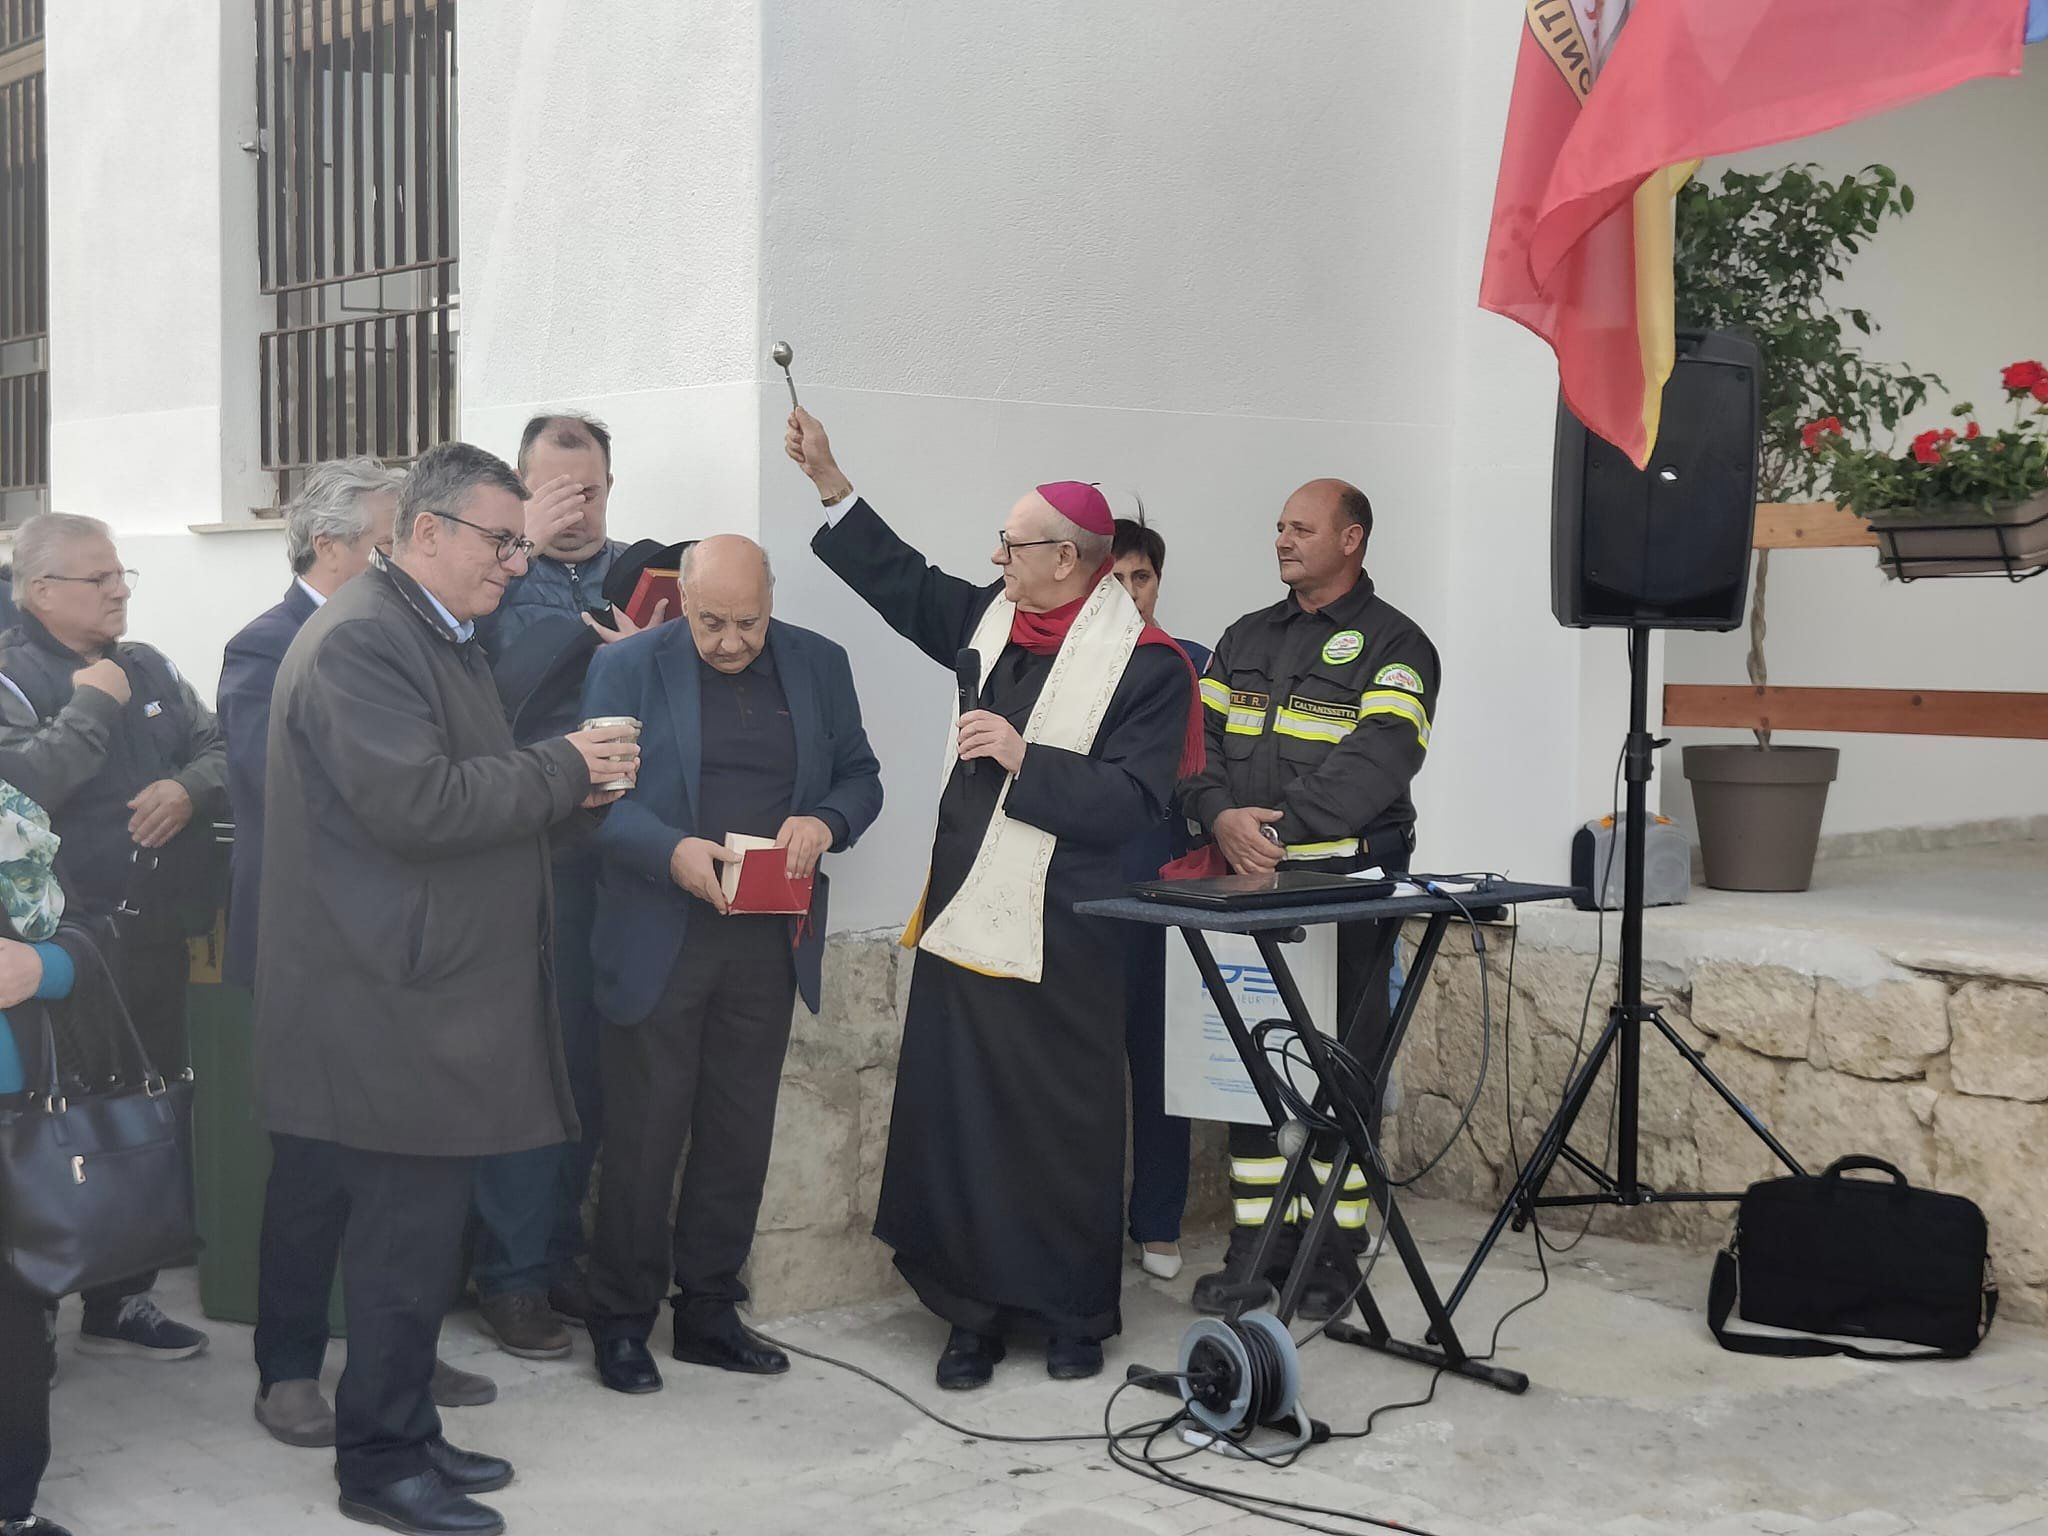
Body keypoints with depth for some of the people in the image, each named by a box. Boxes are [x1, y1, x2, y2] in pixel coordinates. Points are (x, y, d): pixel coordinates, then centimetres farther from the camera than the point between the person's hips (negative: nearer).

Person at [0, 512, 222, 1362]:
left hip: (155, 938, 7)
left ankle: (122, 1298, 27)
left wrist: (188, 788, -9)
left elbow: (220, 751, 12)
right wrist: (91, 706, -18)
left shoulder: (148, 667, 12)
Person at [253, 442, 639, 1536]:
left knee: (418, 1228, 15)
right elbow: (414, 801, -25)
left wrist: (567, 783, 7)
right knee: (407, 1231, -3)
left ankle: (408, 1433, 25)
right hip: (391, 1005, -10)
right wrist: (564, 771, -16)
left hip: (438, 988, 10)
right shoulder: (360, 638, -15)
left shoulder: (438, 635, 19)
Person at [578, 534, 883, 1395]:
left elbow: (860, 776, 11)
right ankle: (622, 1320, 14)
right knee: (644, 1132, 1)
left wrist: (826, 822, -11)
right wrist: (671, 852, -24)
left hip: (768, 938, 4)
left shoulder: (818, 665, 7)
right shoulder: (628, 668, -3)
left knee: (741, 1133, 10)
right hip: (658, 938, -3)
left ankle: (709, 1311, 23)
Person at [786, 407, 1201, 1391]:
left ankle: (1074, 1312, 20)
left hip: (1057, 940, -6)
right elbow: (899, 580, 23)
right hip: (963, 917, 6)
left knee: (1061, 1128, 4)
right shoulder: (990, 622, 9)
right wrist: (827, 480, 20)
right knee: (957, 1122, 7)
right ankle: (979, 1311, 18)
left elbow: (1131, 800, -17)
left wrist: (1025, 758, -20)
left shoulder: (1144, 664, -11)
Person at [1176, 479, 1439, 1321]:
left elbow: (1374, 762, -15)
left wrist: (1283, 828, -22)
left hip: (1348, 881, -5)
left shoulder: (1391, 645, -1)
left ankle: (1333, 1250, 8)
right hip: (1251, 881, 5)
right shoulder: (1246, 640, 17)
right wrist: (1222, 817, -11)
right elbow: (1199, 740, 9)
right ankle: (1256, 1243, 15)